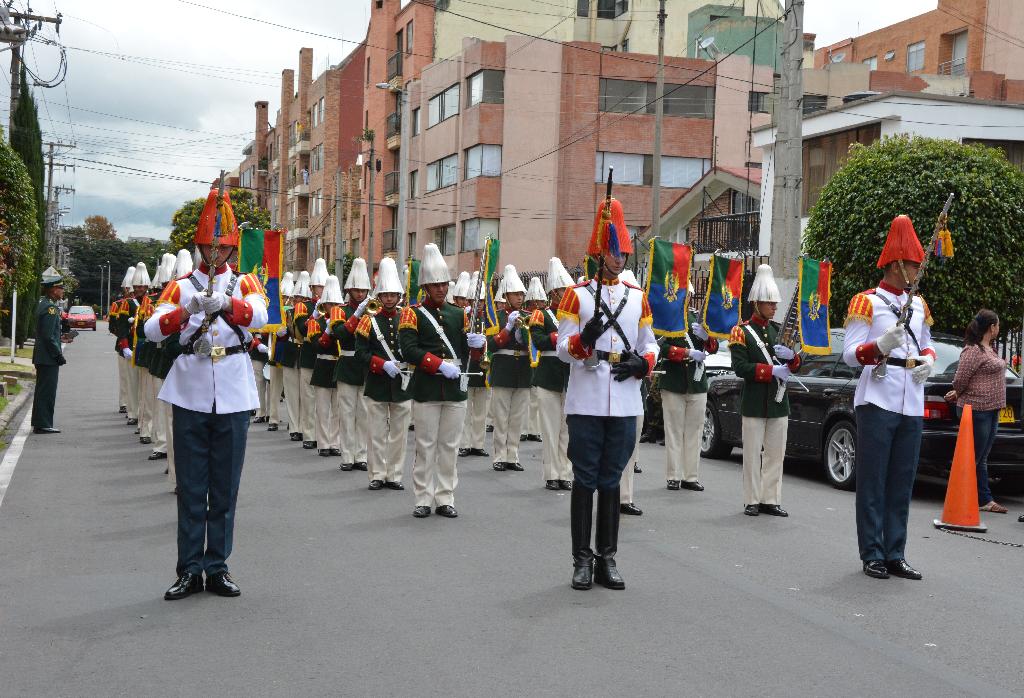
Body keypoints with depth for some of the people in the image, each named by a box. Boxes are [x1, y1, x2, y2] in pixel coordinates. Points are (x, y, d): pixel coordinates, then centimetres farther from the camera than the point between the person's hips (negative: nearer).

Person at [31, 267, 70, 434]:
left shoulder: (43, 304, 13)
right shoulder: (50, 308, -17)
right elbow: (48, 337, -21)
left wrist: (60, 337, 16)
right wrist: (59, 356, -17)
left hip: (42, 357, 10)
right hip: (48, 358, -10)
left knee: (42, 390, 15)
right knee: (47, 391, -5)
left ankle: (39, 423, 21)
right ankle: (43, 425, -1)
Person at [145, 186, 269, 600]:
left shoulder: (245, 284, 7)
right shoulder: (182, 287, 7)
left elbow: (259, 316, -15)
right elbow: (152, 330, -8)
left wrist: (227, 303, -35)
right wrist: (187, 309, -25)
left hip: (233, 395, 0)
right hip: (190, 393, 0)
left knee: (225, 487, 6)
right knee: (191, 487, 4)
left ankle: (217, 567, 16)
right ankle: (189, 570, 11)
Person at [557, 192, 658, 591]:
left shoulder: (638, 298, 12)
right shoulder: (577, 295, 2)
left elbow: (650, 346, 17)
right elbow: (563, 349, -1)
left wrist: (641, 364, -5)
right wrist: (583, 340, -22)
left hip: (625, 405, 3)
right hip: (586, 404, -3)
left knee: (611, 481, 9)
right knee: (585, 480, 1)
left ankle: (608, 559, 15)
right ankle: (582, 560, 8)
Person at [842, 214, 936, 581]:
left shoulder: (918, 304, 15)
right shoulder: (866, 302, -4)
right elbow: (849, 354, -8)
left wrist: (928, 360, 5)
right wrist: (880, 346, -26)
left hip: (912, 406, 6)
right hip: (877, 402, -6)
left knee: (902, 483, 9)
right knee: (873, 482, -1)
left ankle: (895, 554, 15)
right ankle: (872, 555, 5)